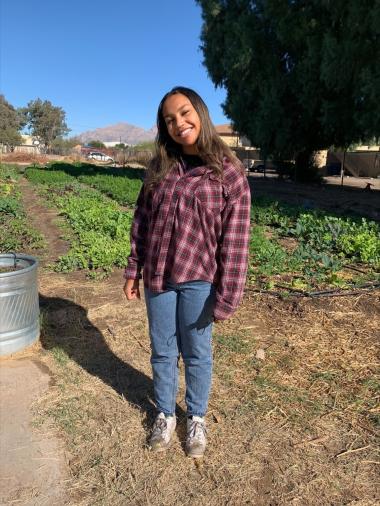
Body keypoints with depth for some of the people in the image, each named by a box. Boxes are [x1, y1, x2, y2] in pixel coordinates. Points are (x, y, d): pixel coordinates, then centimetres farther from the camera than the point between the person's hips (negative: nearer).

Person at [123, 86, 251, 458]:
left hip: (199, 280, -3)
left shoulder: (229, 172, -9)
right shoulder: (160, 168, 4)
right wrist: (133, 270, 7)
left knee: (197, 354, 13)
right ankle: (165, 414, 39)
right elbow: (141, 221, 9)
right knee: (162, 351, 16)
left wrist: (226, 297, -12)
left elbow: (235, 240, -11)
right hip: (157, 277, 4)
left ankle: (196, 419, 37)